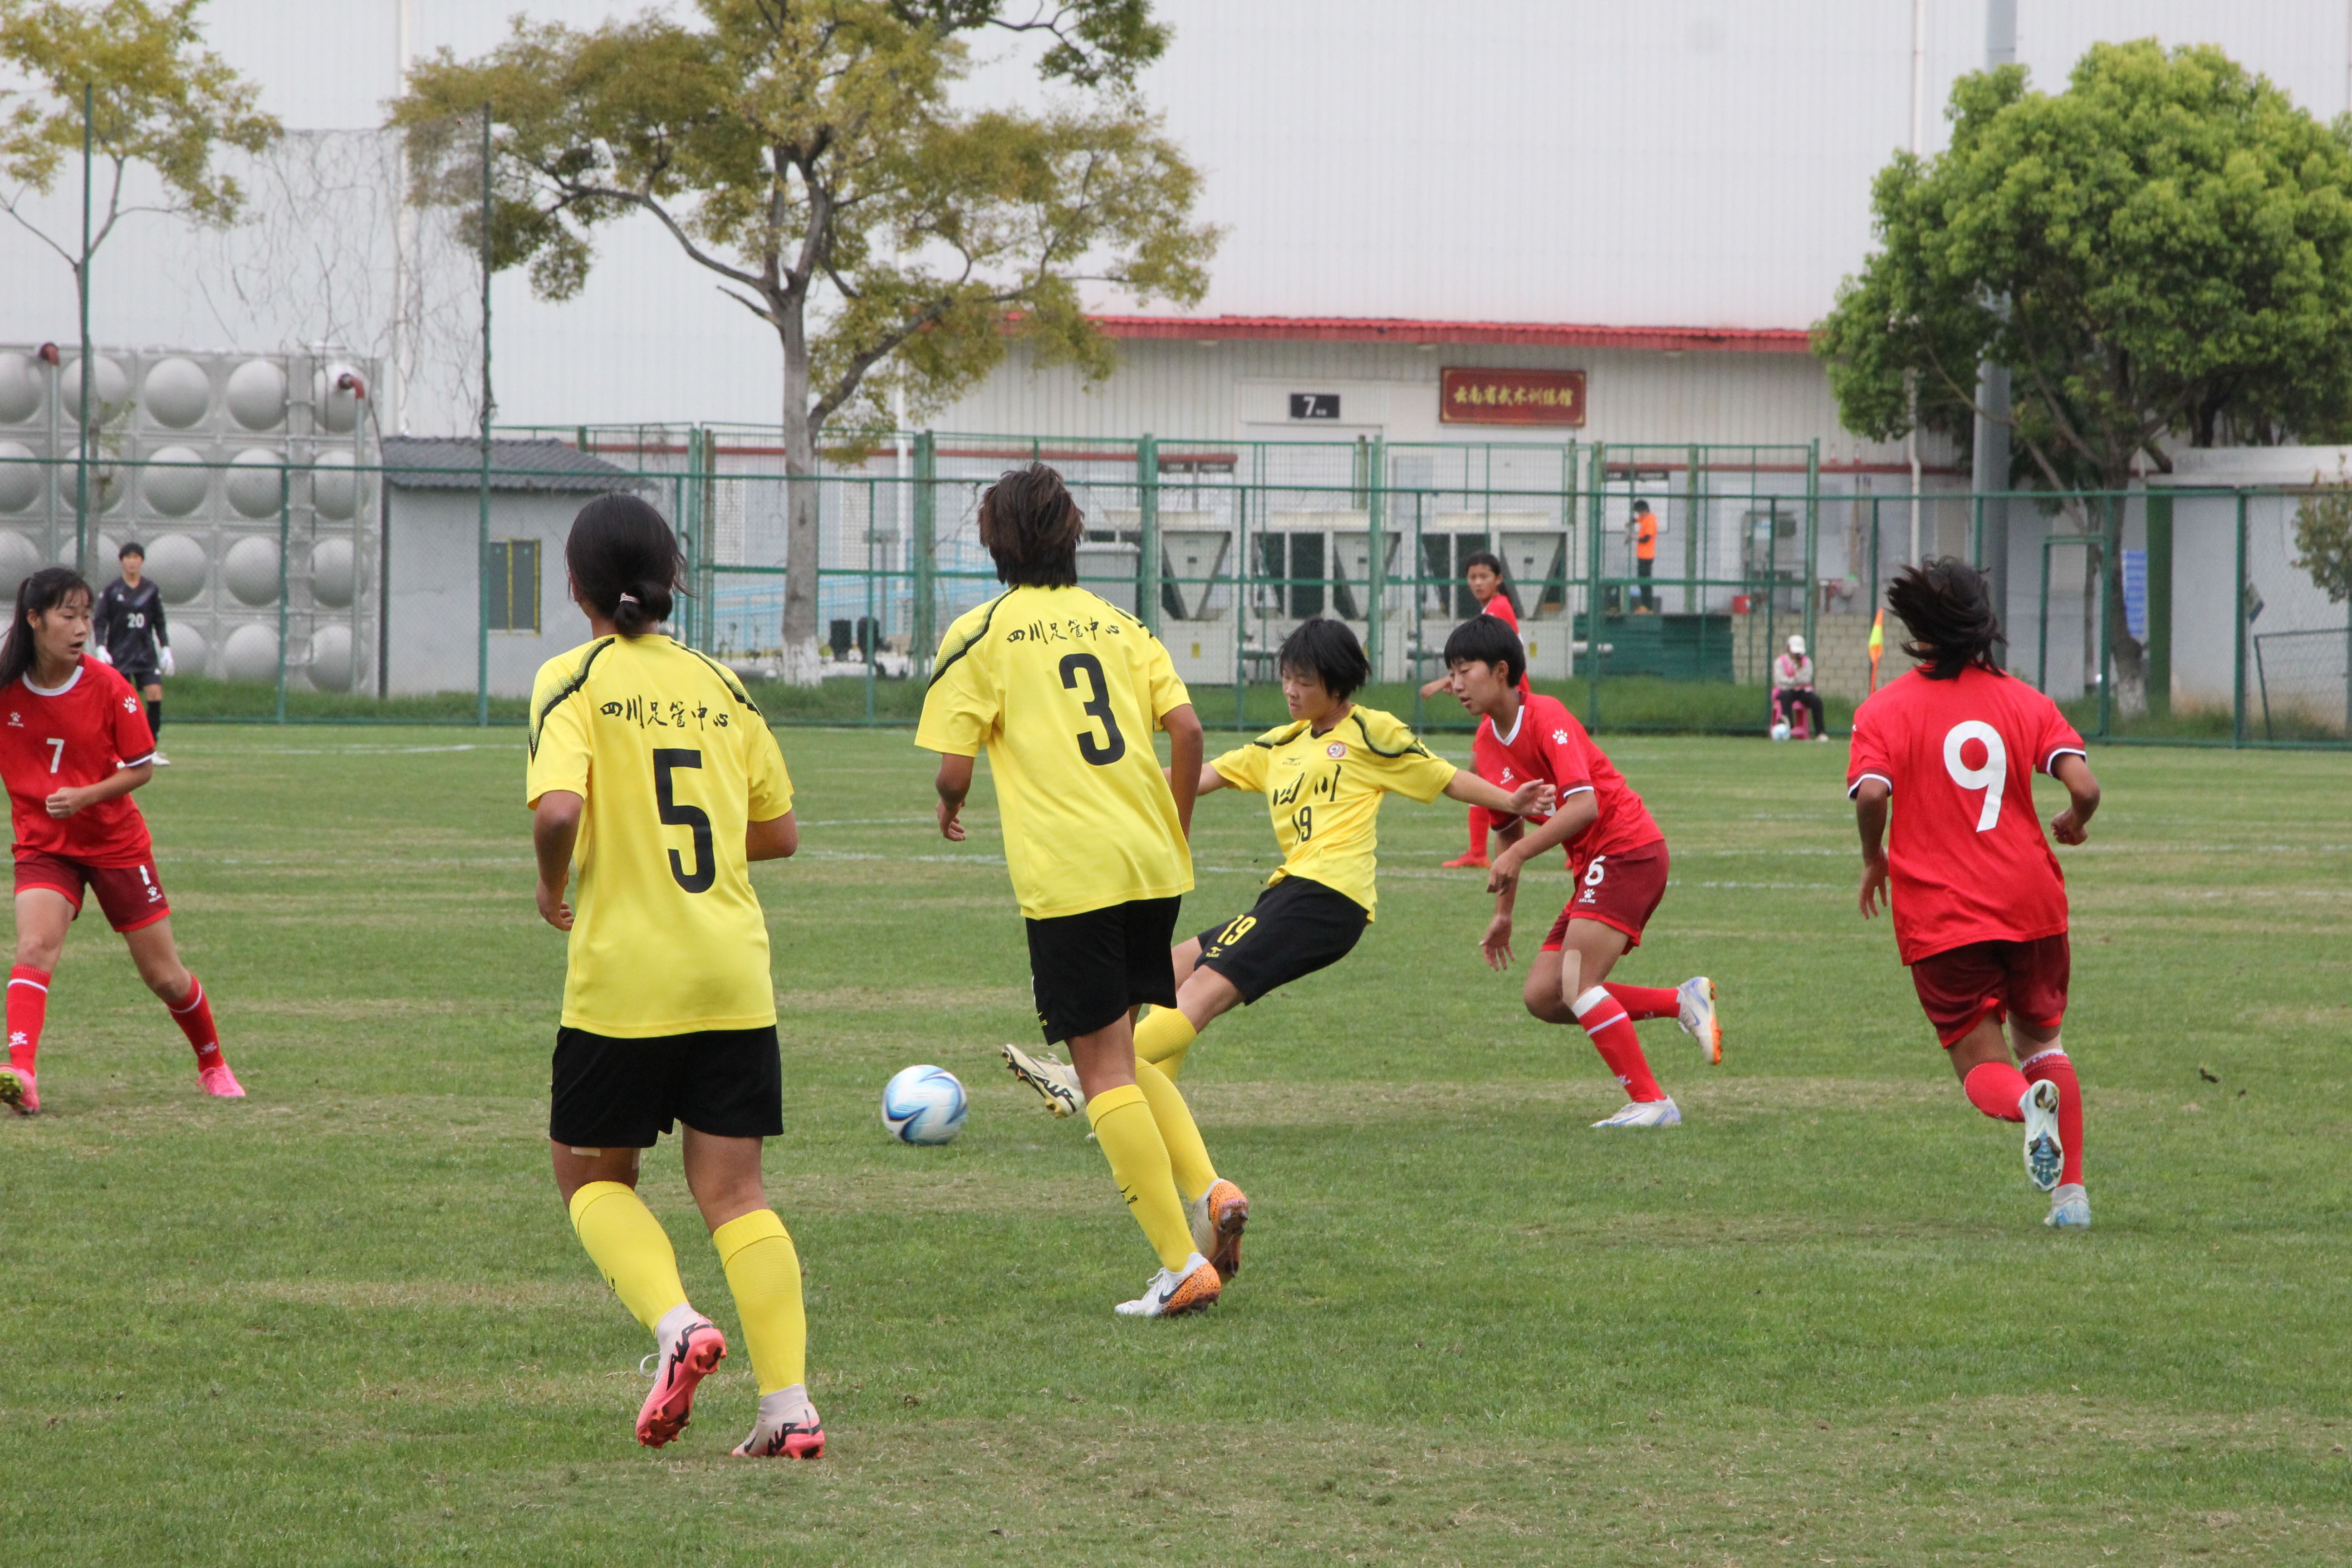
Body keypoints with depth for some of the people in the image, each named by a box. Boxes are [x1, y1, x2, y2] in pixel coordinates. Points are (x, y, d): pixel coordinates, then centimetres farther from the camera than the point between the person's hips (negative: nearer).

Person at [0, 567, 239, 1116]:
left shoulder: (107, 688, -14)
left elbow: (142, 767, -8)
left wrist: (83, 796, -21)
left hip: (116, 843, 0)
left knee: (165, 976, 7)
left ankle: (213, 1065, 32)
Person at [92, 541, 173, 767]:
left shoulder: (151, 590, 6)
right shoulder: (111, 591, -1)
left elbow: (160, 623, 13)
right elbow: (100, 622, -2)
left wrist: (166, 650, 7)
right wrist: (101, 649, -14)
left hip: (146, 653, 2)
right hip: (119, 654, -2)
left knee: (156, 697, -12)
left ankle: (152, 750, -5)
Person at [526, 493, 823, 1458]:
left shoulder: (575, 682, -5)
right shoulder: (720, 686, 9)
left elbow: (557, 808, -21)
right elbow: (780, 833, 14)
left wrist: (553, 884, -1)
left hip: (623, 978, -4)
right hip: (734, 977, 4)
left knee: (592, 1176, 14)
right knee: (732, 1190, 7)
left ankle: (675, 1324, -11)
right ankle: (789, 1403, -5)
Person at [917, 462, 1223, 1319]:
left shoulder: (980, 633, 0)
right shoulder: (1117, 623, 13)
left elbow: (953, 769, -4)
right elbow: (1185, 728, 4)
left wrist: (950, 806, 18)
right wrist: (1174, 830, 16)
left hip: (1067, 875, -5)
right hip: (1152, 866, 5)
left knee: (1103, 1064, -1)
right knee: (1124, 1047, 20)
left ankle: (1182, 1265, -6)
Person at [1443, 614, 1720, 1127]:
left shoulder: (1546, 717, -16)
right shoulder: (1486, 746, 9)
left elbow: (1583, 805, -27)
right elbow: (1511, 830, 22)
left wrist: (1516, 855, -29)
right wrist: (1504, 914, 22)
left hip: (1628, 849, -9)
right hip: (1593, 867, 9)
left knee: (1577, 984, -19)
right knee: (1542, 997, 2)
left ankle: (1651, 1103, -13)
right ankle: (1683, 1001, 8)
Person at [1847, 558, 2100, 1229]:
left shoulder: (1885, 709, -2)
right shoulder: (2025, 701, 4)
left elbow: (1871, 794, -19)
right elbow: (2084, 788, -8)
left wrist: (1875, 860, 0)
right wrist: (2073, 825, 15)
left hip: (1939, 915, -2)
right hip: (2030, 899, 2)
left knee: (1983, 1064, 7)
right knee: (2040, 1039, 22)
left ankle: (2027, 1103, -30)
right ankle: (2071, 1192, 9)